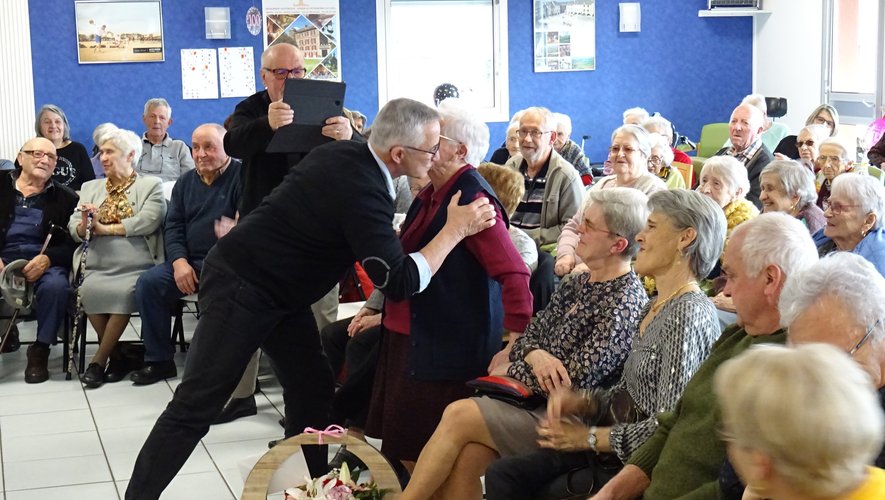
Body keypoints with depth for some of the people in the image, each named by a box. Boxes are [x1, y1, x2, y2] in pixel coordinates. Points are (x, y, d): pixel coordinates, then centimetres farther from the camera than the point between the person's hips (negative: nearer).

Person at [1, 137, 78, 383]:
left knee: (56, 286, -34)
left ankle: (40, 350, -13)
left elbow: (73, 243, 3)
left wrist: (47, 259, -17)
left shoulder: (65, 198, 10)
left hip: (44, 262, 0)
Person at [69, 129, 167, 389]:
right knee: (90, 290, -28)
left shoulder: (151, 185, 11)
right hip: (97, 267, 3)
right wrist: (84, 225, -10)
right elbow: (73, 228, 13)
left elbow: (148, 221, -7)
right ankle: (116, 356, -10)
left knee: (124, 291, -32)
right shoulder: (90, 187, 23)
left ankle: (99, 359, -17)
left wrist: (104, 228, -7)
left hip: (135, 267, -3)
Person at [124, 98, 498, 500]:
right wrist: (455, 230, -25)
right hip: (239, 287, -10)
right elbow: (399, 283, -29)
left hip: (279, 291, 10)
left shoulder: (348, 153, -1)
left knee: (313, 391, 10)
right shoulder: (361, 190, -28)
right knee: (196, 407, -6)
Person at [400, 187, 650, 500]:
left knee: (458, 415, -17)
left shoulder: (625, 302, -15)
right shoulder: (578, 285, 12)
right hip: (537, 401, 7)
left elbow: (576, 382, -18)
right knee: (462, 458, -18)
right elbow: (531, 334, 12)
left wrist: (512, 371, -6)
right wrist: (535, 355, -13)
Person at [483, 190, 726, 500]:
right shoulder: (655, 309, 12)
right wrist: (582, 402, -2)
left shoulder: (689, 315, -19)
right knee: (502, 475, -1)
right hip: (615, 451, 9)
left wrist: (588, 437, -13)